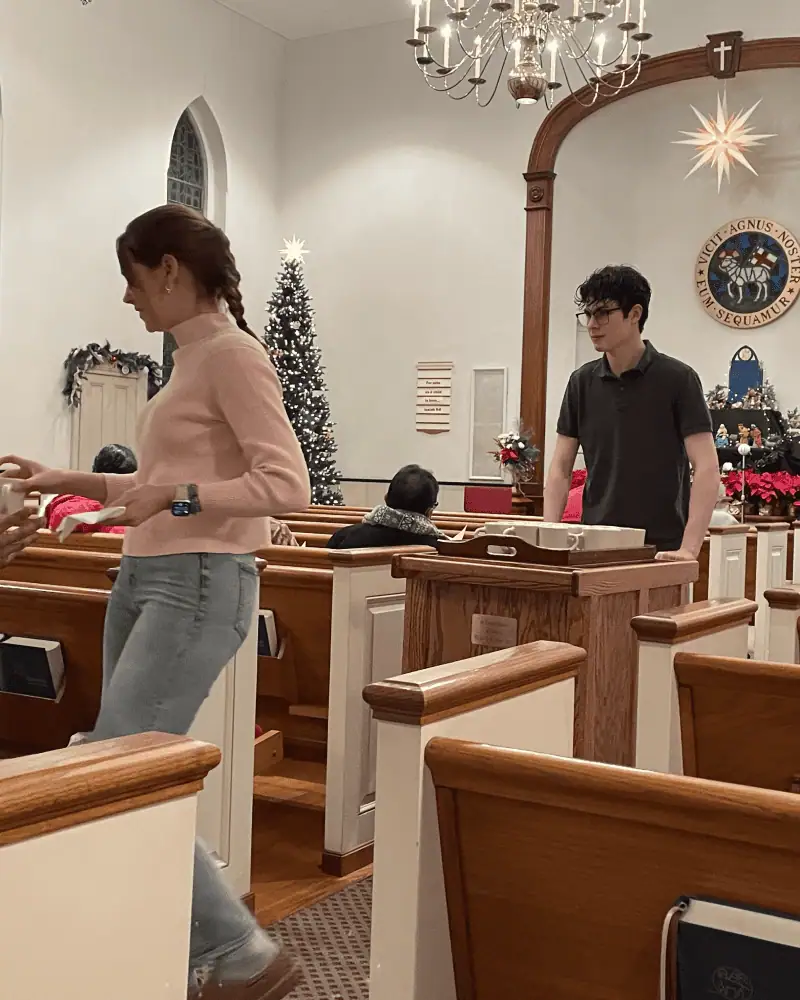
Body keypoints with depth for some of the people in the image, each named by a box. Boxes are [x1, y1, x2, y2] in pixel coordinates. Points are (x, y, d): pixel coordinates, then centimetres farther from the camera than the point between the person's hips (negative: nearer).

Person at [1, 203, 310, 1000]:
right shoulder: (191, 356, 15)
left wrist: (176, 498, -27)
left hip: (199, 585, -9)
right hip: (144, 580, 9)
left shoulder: (230, 351, -12)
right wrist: (71, 481, 20)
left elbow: (287, 486, -20)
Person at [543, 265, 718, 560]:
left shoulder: (677, 379, -7)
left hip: (659, 550, -4)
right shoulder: (582, 382, 6)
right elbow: (560, 468, 6)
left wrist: (688, 549, -21)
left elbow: (707, 469, -11)